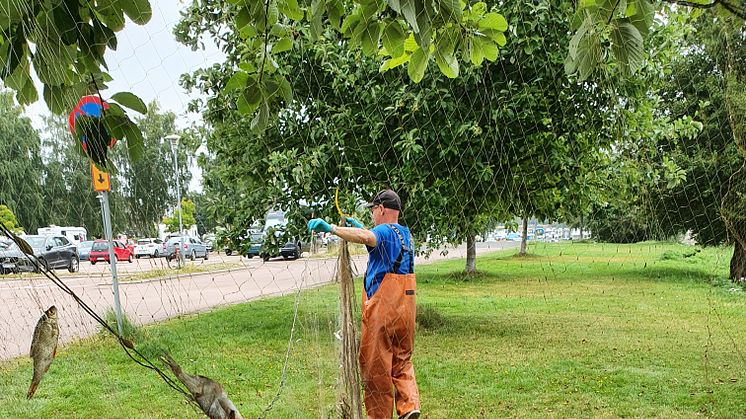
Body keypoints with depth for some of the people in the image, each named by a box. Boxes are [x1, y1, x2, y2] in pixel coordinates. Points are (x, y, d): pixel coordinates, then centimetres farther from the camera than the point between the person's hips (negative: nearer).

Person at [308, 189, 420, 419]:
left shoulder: (384, 231, -14)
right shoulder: (405, 234, 13)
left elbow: (366, 238, -39)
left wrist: (331, 228, -41)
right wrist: (360, 227, 33)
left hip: (382, 309, -8)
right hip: (406, 308, 8)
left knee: (376, 366, 5)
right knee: (402, 360, 20)